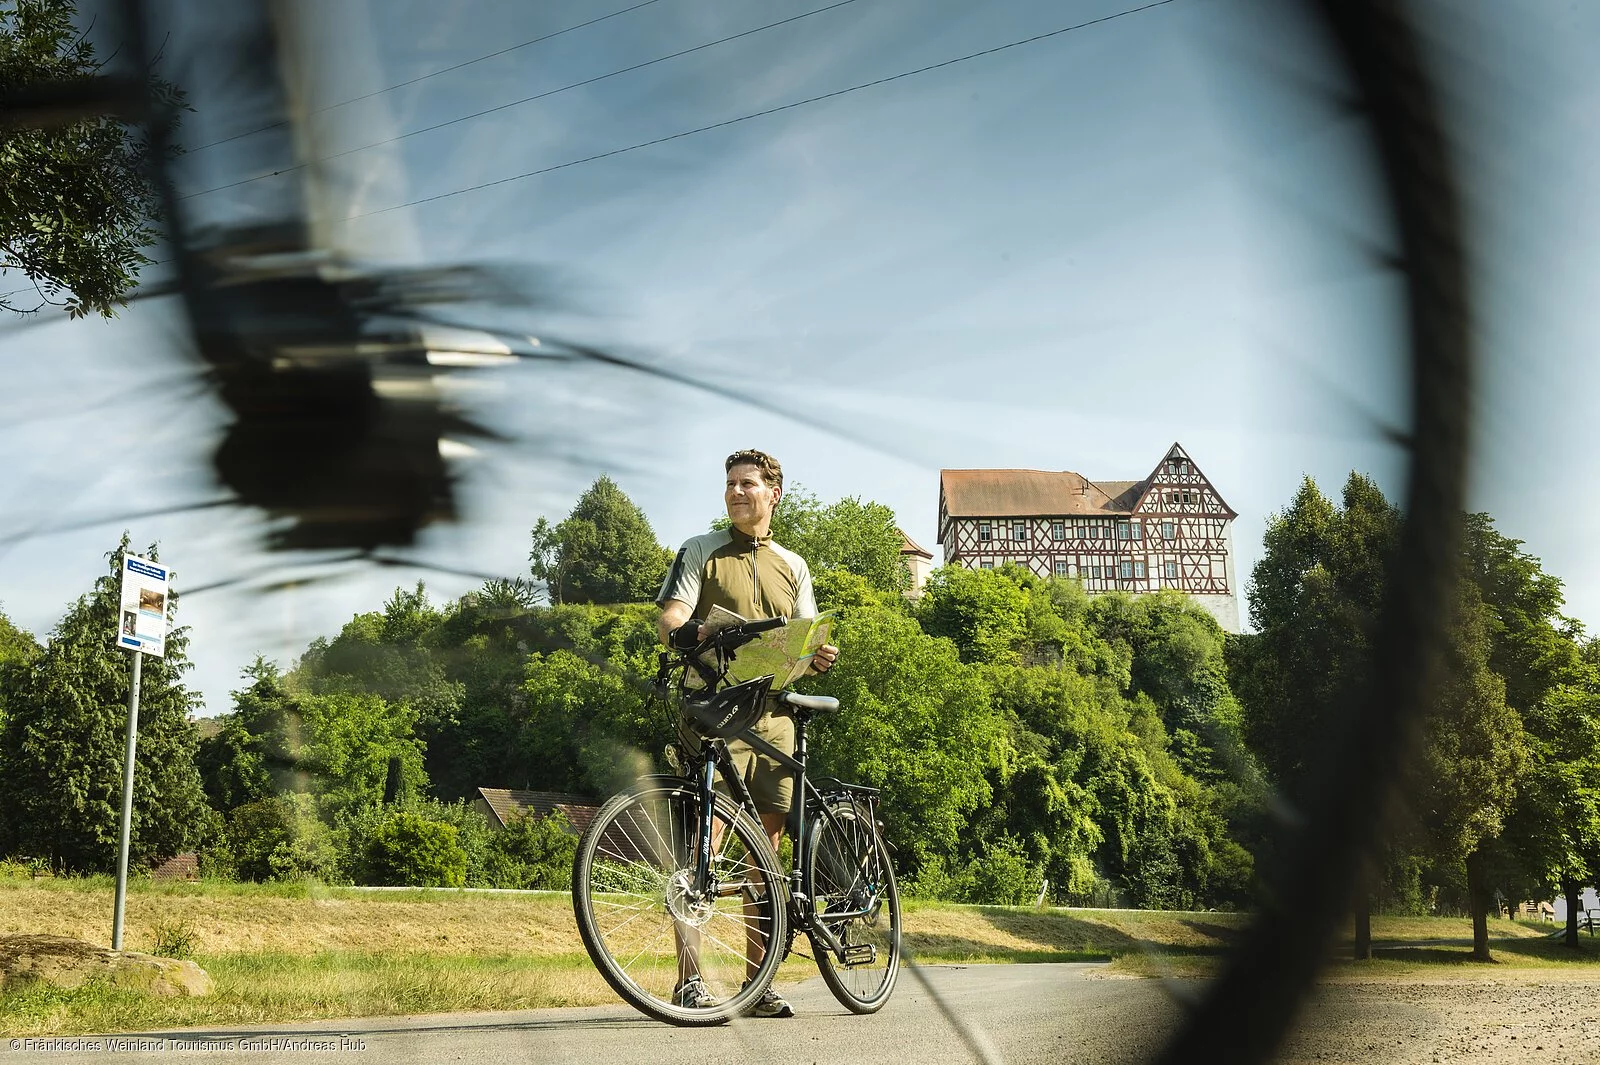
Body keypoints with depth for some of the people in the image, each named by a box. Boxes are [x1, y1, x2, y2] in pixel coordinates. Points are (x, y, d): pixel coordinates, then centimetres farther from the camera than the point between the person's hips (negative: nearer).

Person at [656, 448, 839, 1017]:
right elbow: (669, 621, -4)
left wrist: (821, 657, -7)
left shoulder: (793, 566, 20)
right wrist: (691, 632, -27)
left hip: (773, 714, 4)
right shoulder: (700, 551, 9)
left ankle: (757, 981, 12)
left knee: (767, 844, 5)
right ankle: (689, 978, -8)